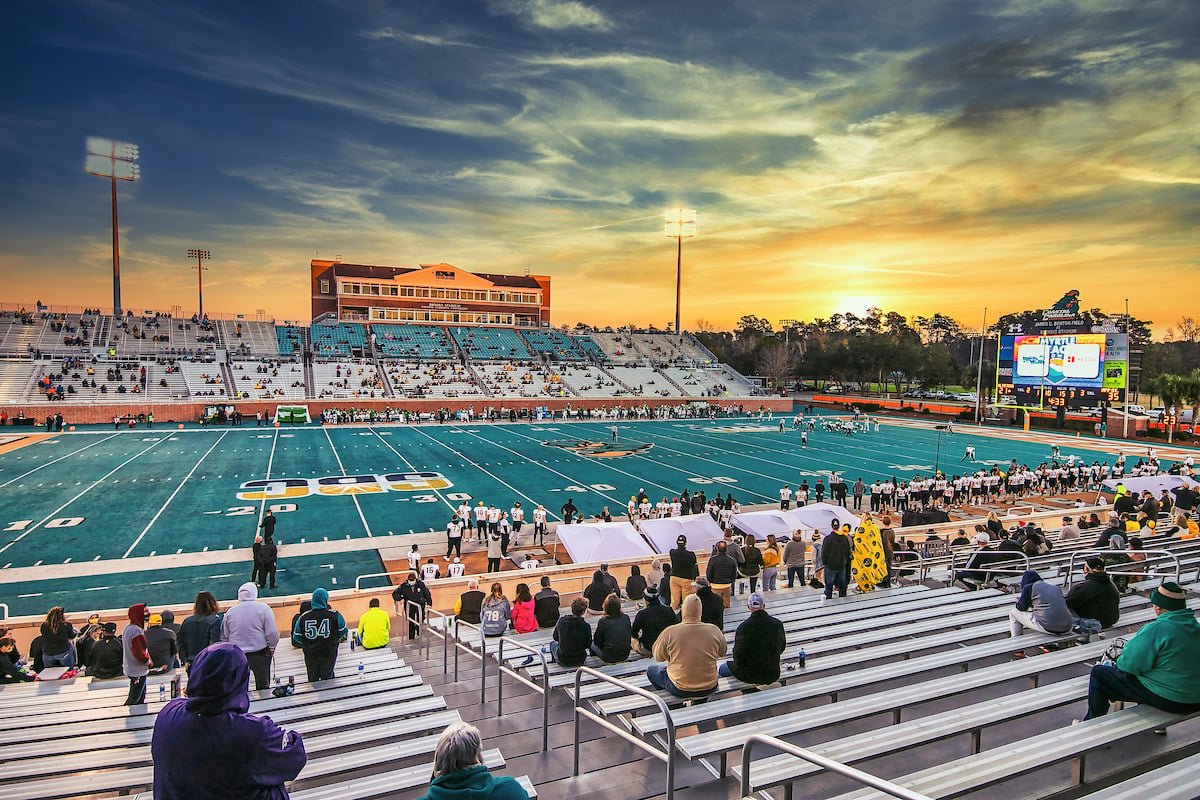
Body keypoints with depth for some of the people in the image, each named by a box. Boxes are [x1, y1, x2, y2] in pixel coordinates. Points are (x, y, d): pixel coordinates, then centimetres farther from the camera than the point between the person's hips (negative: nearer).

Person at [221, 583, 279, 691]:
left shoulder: (229, 612, 1)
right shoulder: (263, 608, -11)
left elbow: (223, 637, 9)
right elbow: (272, 633, -13)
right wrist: (272, 648, 3)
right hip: (260, 654, -3)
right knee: (263, 685, 10)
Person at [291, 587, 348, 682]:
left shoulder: (303, 617, -12)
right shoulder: (335, 615, -16)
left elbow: (296, 636, -3)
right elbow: (343, 632, -4)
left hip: (310, 655, 1)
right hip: (329, 653, -1)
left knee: (312, 681, 18)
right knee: (327, 679, 13)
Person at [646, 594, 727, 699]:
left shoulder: (669, 632, -16)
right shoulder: (714, 630, -10)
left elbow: (658, 657, -2)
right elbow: (723, 652, 8)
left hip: (680, 690, -2)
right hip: (710, 688, 3)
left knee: (651, 669, 21)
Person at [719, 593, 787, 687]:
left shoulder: (743, 627, -22)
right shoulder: (778, 624, -9)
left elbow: (738, 655, -15)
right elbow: (782, 648, 7)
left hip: (752, 676, -6)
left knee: (722, 668, 15)